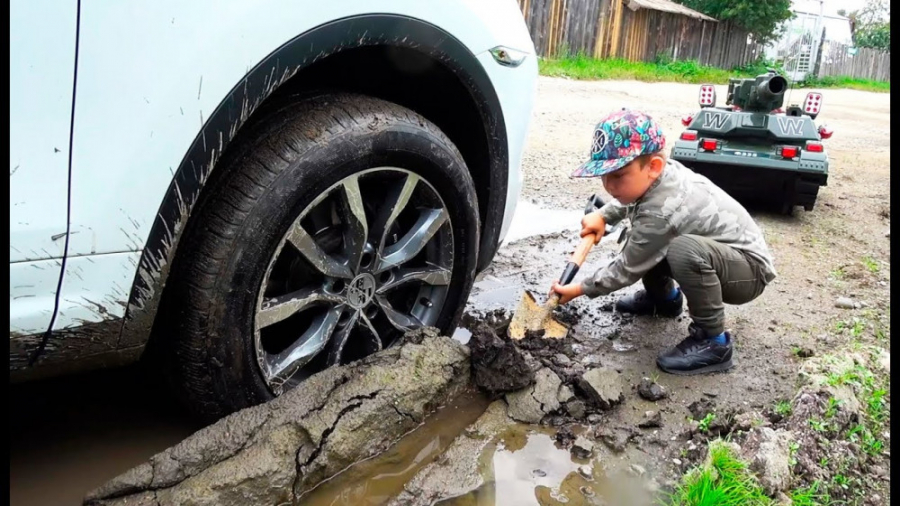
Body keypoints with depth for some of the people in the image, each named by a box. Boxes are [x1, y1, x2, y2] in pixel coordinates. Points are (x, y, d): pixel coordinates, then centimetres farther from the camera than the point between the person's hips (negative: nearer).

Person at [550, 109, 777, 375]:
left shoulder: (661, 213, -33)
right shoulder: (659, 175, -8)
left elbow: (627, 269, -21)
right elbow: (627, 200, 19)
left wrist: (579, 289, -10)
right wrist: (602, 215, 3)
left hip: (750, 270, -9)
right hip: (719, 253, 10)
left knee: (684, 250, -40)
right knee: (638, 240, 6)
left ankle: (712, 341, -19)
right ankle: (664, 298, 30)